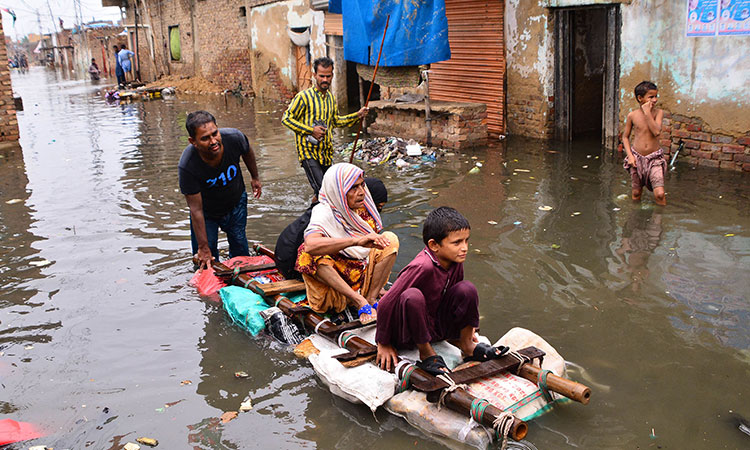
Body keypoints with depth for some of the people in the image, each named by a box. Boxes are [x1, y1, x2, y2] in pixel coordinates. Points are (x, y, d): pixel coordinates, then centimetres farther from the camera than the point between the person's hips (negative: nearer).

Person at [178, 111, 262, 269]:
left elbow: (247, 152, -2)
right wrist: (203, 247, -24)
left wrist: (255, 178, 13)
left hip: (236, 204, 3)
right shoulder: (187, 167, -37)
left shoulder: (234, 138, -30)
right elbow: (196, 210, -29)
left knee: (241, 255, 14)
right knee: (205, 261, 3)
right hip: (207, 212, -2)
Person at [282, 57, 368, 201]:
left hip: (326, 151, 7)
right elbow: (286, 119, -9)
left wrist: (357, 115, 14)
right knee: (321, 190, -18)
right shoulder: (304, 96, -10)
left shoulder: (331, 97, 12)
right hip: (308, 152, -7)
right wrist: (310, 130, -16)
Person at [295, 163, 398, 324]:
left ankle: (371, 299, -18)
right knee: (309, 255, -31)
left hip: (364, 278, 5)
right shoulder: (323, 213, -18)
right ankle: (360, 301, -32)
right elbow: (310, 245, -40)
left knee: (390, 238, -9)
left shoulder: (362, 208, 0)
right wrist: (357, 240, -48)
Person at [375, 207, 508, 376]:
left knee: (467, 289, -14)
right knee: (412, 297, -37)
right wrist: (384, 344, -16)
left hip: (437, 327, 6)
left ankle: (467, 346, 3)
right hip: (409, 334, -6)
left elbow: (457, 295, 15)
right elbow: (386, 303, -26)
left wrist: (466, 326, 22)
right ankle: (426, 353, -15)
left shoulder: (455, 261, -6)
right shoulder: (422, 267, -30)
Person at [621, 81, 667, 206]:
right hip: (637, 158, 1)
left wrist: (647, 113, -19)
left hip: (654, 158, -1)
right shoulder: (632, 115, -3)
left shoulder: (658, 112, -5)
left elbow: (657, 132, -20)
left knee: (660, 195, -13)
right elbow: (625, 136, 6)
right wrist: (630, 156, -5)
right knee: (636, 196, 10)